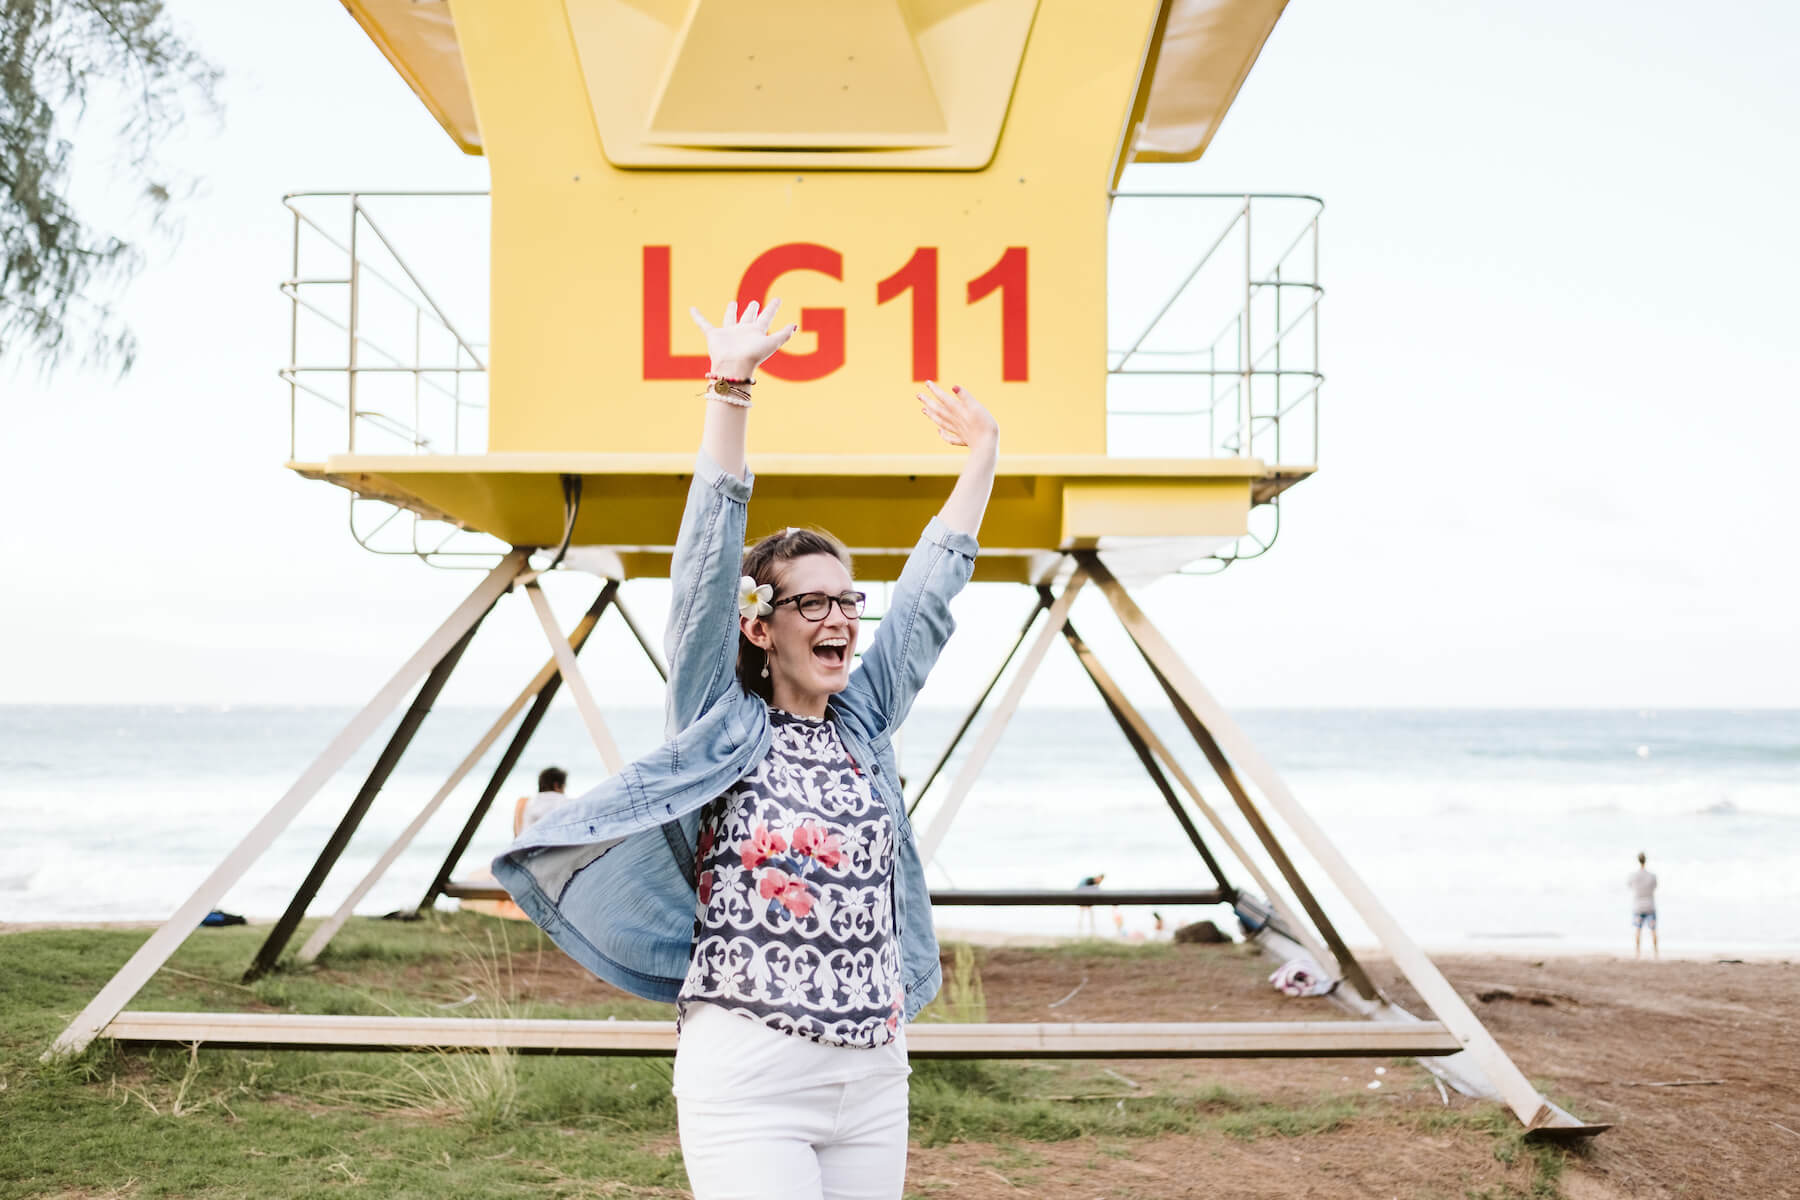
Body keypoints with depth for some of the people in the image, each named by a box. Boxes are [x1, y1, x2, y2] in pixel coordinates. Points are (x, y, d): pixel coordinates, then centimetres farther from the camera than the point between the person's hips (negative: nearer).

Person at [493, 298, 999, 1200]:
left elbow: (929, 593, 17)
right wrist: (730, 389, -15)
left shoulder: (863, 725, 13)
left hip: (874, 1075, 5)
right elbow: (707, 565, -8)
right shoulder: (722, 722, 1)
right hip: (749, 1071, -5)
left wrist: (981, 454, 20)